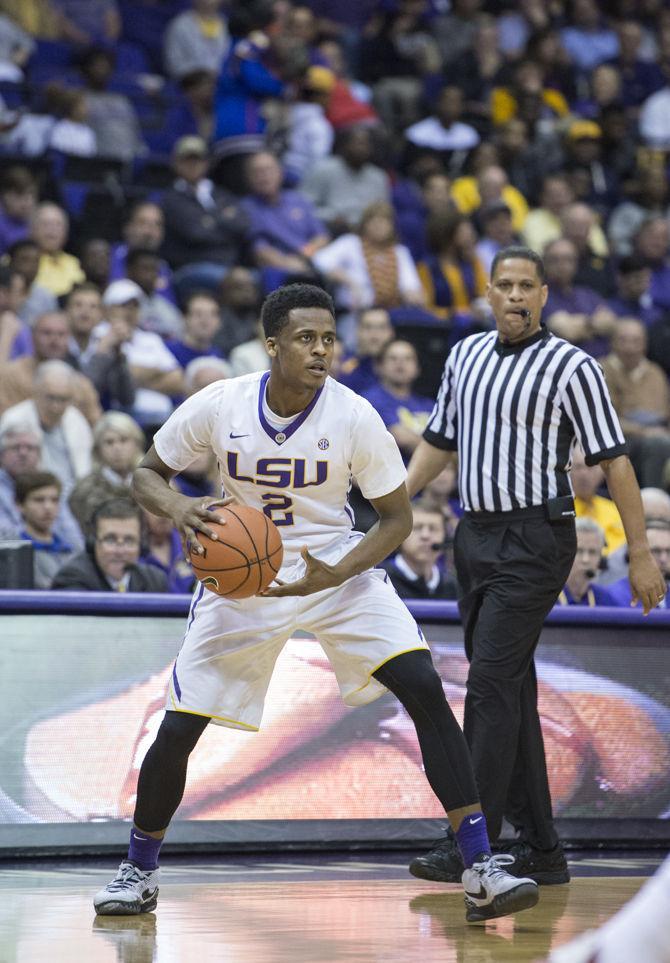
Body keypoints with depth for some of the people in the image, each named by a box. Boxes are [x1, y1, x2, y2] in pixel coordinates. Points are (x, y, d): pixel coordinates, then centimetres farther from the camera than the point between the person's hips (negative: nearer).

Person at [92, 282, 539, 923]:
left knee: (424, 688, -20)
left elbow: (396, 518, -7)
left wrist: (335, 575, -24)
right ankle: (138, 872, 21)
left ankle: (481, 871, -16)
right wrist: (177, 508, -24)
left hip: (336, 569, 0)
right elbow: (146, 474, 0)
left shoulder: (354, 417, -17)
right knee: (177, 731, -6)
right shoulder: (218, 406, -15)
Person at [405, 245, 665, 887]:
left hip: (535, 540, -7)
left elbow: (613, 461, -7)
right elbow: (439, 442, 22)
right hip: (475, 539, 7)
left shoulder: (571, 367, -7)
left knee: (492, 685, -14)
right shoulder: (465, 356, 12)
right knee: (510, 692, 8)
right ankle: (539, 848, 13)